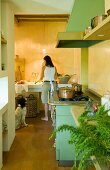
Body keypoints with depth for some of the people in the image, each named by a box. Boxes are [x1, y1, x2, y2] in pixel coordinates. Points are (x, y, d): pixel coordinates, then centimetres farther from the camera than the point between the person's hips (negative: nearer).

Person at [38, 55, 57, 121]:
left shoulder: (44, 67, -5)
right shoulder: (54, 67, 6)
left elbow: (41, 78, -3)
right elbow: (55, 78, 13)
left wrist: (39, 80, 20)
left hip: (46, 84, -4)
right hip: (53, 84, 4)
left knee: (46, 102, 3)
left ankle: (46, 117, 7)